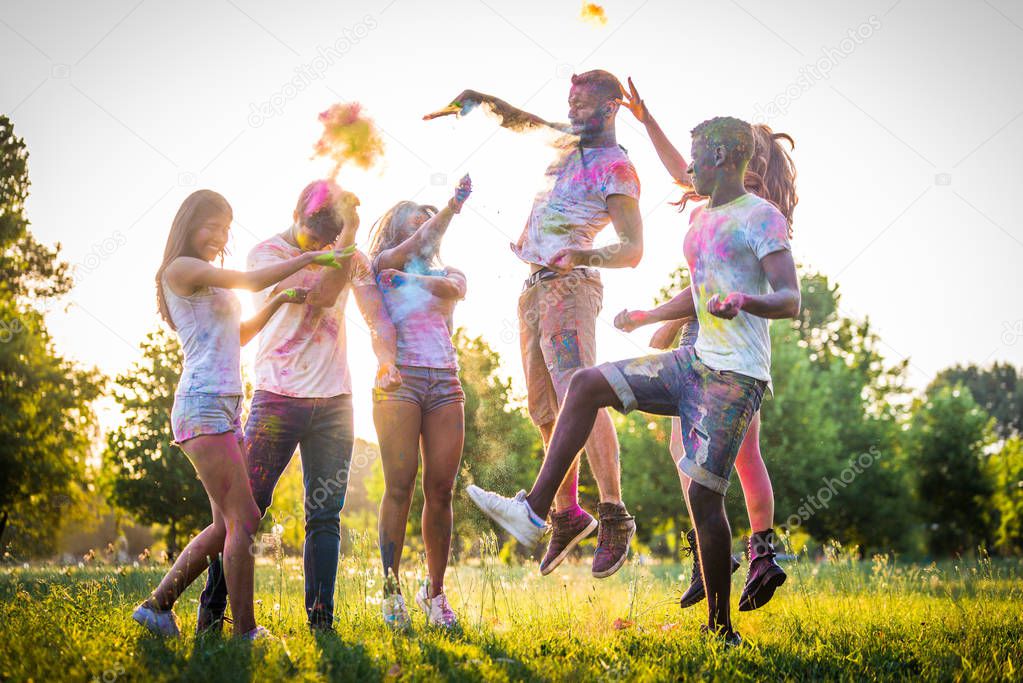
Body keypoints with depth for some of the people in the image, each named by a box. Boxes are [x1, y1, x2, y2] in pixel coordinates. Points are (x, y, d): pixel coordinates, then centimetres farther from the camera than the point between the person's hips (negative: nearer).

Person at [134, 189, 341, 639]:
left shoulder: (208, 282, 24)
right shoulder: (181, 269, -4)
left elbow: (239, 335, 28)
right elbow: (250, 280, -12)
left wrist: (278, 301, 14)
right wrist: (309, 258, -4)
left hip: (225, 409, 10)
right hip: (203, 405, -10)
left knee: (227, 525, 7)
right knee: (244, 520, -12)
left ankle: (156, 607, 14)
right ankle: (246, 631, -11)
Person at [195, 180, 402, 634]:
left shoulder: (351, 257, 8)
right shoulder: (266, 253, -4)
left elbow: (376, 312, 0)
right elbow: (318, 297, -17)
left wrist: (386, 360, -18)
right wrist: (347, 240, -20)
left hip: (334, 400, 3)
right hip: (278, 396, -3)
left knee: (325, 516, 3)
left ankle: (320, 621, 7)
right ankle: (211, 616, 5)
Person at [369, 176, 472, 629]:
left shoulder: (447, 274, 20)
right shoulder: (380, 267, 13)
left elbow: (453, 289, -4)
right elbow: (406, 249, -8)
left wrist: (409, 279, -21)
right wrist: (449, 210, -19)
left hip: (444, 382, 3)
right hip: (398, 377, -3)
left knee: (440, 490, -1)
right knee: (400, 486, -10)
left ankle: (435, 591, 6)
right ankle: (391, 588, -8)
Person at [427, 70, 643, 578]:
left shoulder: (616, 170, -7)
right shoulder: (571, 141, 18)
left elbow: (633, 249, -14)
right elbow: (521, 120, 33)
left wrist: (582, 257, -31)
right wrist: (476, 98, 17)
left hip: (568, 287, -8)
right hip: (534, 288, 8)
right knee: (546, 411, 7)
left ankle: (614, 515, -21)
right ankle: (567, 516, 13)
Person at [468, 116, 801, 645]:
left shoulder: (762, 217, -9)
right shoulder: (701, 218, 16)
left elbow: (790, 300, -18)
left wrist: (743, 301, -35)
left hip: (736, 376, -8)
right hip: (695, 360, 8)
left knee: (703, 495, -11)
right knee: (586, 385, -1)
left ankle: (721, 631, 0)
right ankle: (535, 511, -3)